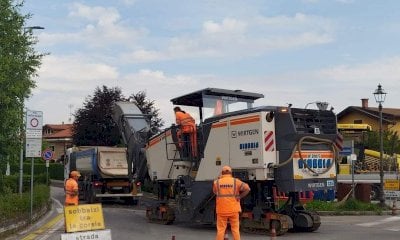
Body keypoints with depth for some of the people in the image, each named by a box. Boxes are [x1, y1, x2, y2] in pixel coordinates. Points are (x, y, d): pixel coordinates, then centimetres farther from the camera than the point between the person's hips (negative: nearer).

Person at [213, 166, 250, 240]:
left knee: (220, 230, 6)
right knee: (235, 229, 8)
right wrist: (240, 196, -2)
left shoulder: (216, 182, 0)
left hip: (221, 210, 0)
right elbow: (247, 188, -9)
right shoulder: (236, 181, -2)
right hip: (233, 209, 0)